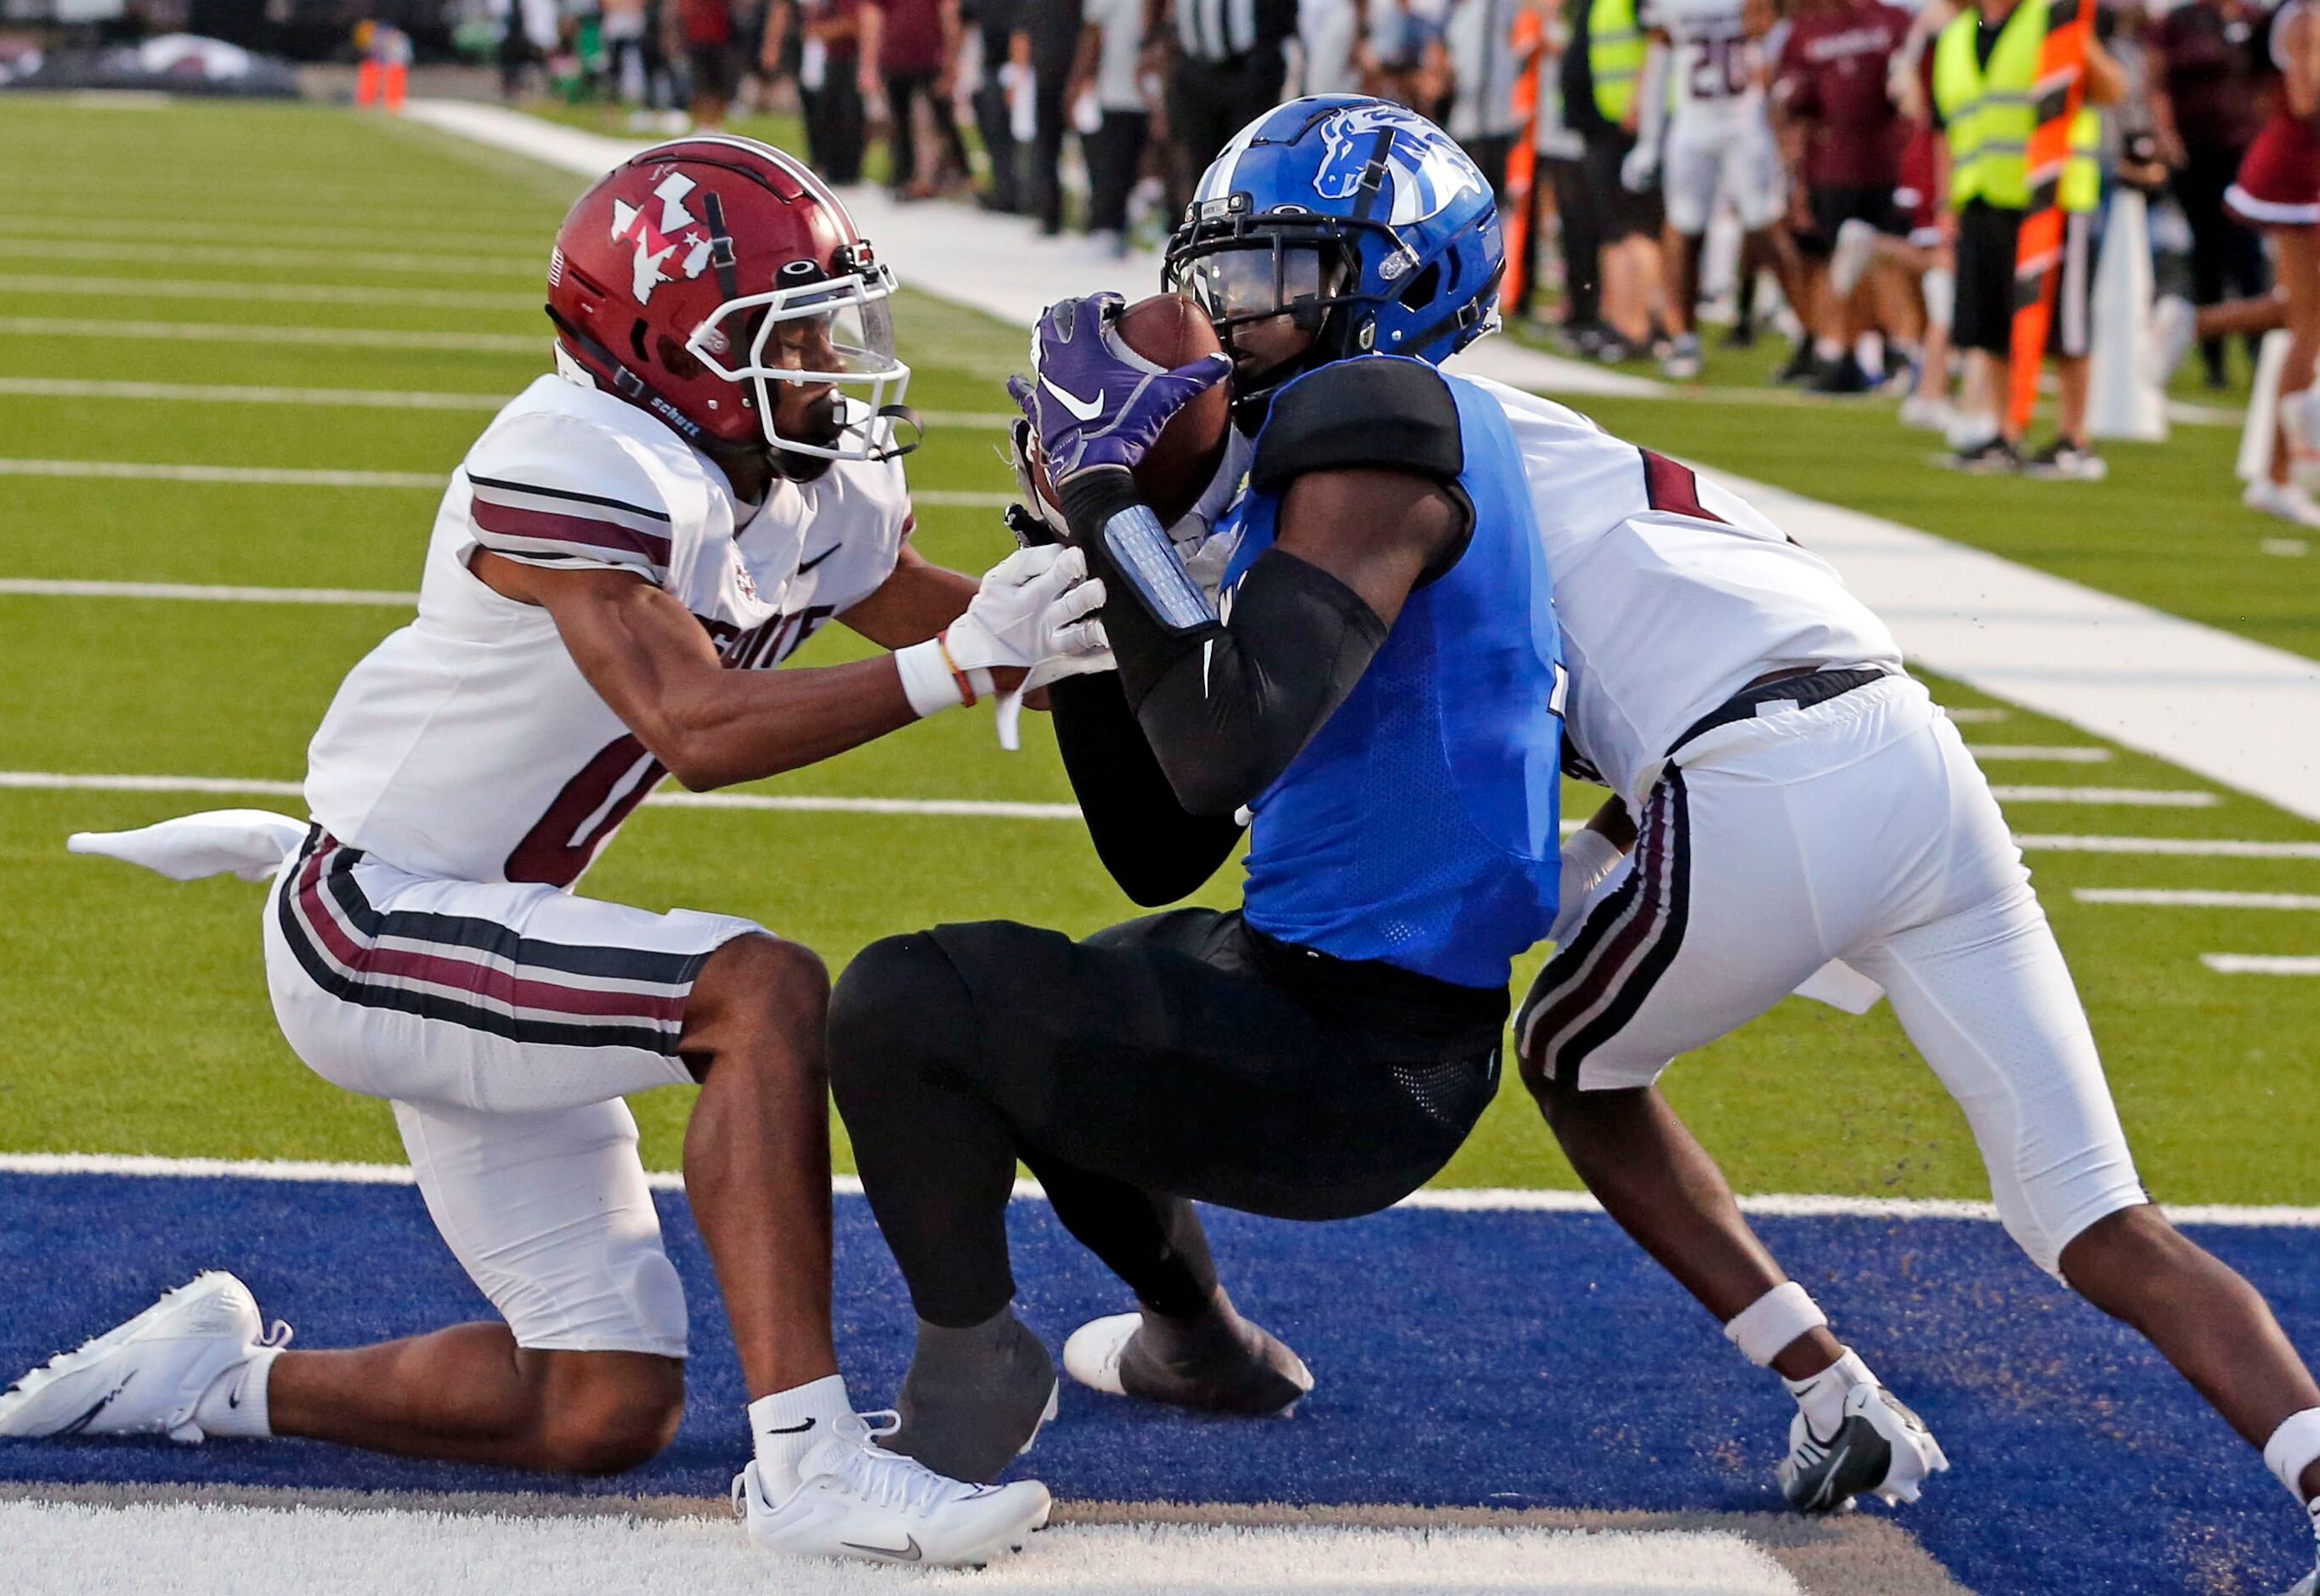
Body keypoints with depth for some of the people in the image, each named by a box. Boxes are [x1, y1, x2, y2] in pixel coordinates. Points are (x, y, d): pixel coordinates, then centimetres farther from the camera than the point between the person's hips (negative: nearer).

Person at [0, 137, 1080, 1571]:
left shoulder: (827, 490, 2)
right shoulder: (583, 467, -24)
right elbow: (697, 731, -34)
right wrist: (950, 668, -40)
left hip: (481, 940, 9)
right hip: (372, 931, -9)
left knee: (605, 1412, 8)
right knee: (762, 992, -30)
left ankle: (221, 1378, 25)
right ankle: (805, 1460, -32)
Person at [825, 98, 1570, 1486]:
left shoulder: (1389, 426, -16)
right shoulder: (1316, 456, 15)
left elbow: (1223, 750, -28)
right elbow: (1162, 853, 15)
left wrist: (1110, 482, -18)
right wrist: (1086, 546, 11)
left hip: (1353, 1072, -11)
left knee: (904, 1008, -19)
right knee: (1027, 1018, 34)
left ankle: (971, 1394, 1)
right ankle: (1201, 1345, 47)